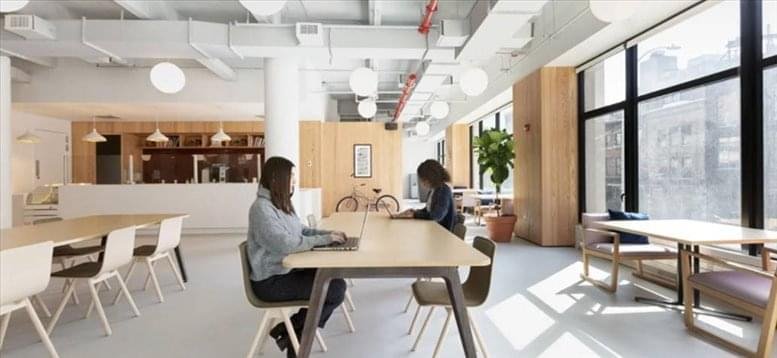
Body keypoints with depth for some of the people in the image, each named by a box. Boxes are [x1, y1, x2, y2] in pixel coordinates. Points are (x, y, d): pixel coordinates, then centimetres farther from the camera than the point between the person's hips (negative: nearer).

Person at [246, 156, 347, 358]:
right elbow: (286, 244, -29)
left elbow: (301, 231, 16)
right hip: (271, 281, -9)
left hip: (287, 271, 10)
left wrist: (328, 234, -1)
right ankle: (287, 331, 5)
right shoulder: (262, 208, -20)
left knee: (335, 280, 0)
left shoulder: (282, 204, 11)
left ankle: (297, 337, 9)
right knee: (336, 290, -14)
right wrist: (324, 239, -20)